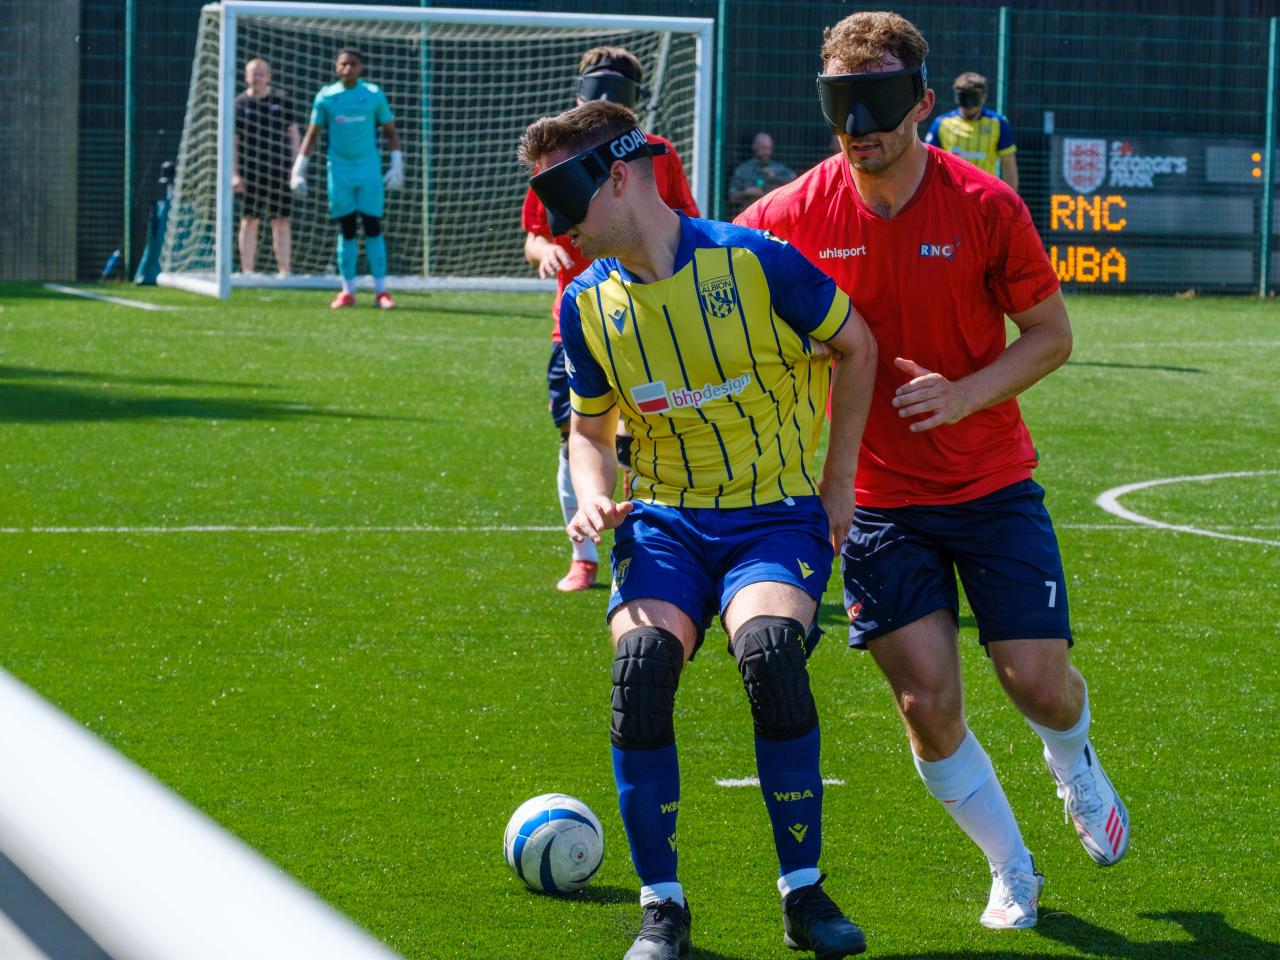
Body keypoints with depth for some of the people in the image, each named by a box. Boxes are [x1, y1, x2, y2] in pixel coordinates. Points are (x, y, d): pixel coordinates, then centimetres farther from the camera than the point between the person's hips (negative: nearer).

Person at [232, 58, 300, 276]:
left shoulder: (282, 101, 7)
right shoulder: (239, 104, 5)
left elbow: (293, 136, 9)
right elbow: (232, 143, 5)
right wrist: (234, 174, -3)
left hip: (279, 171, 1)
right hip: (251, 172, 0)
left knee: (281, 223, 1)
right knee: (249, 223, 0)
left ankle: (285, 270, 4)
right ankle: (247, 272, 2)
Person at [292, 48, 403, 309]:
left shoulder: (374, 95, 2)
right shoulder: (326, 97, 4)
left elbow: (391, 133, 9)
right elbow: (311, 136, 10)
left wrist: (397, 166, -1)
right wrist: (298, 170, 4)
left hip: (369, 170, -1)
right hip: (339, 171, 1)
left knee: (373, 227, -6)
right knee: (346, 229, 2)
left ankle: (381, 291, -4)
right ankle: (347, 291, 7)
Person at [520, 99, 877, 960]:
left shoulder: (754, 261, -11)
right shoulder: (588, 304, 3)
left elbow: (857, 346, 3)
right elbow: (590, 427, 18)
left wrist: (838, 480, 3)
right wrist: (594, 497, -4)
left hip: (777, 511, -3)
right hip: (665, 519, 3)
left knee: (768, 648, -32)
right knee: (641, 661, -26)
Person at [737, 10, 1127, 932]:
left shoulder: (987, 208, -12)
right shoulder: (794, 216, -10)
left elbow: (1051, 335, -2)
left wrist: (966, 392, -19)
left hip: (994, 484, 0)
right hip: (880, 499, 0)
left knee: (1040, 683, -3)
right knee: (928, 701, -6)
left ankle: (1075, 765, 36)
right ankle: (1012, 871, 17)